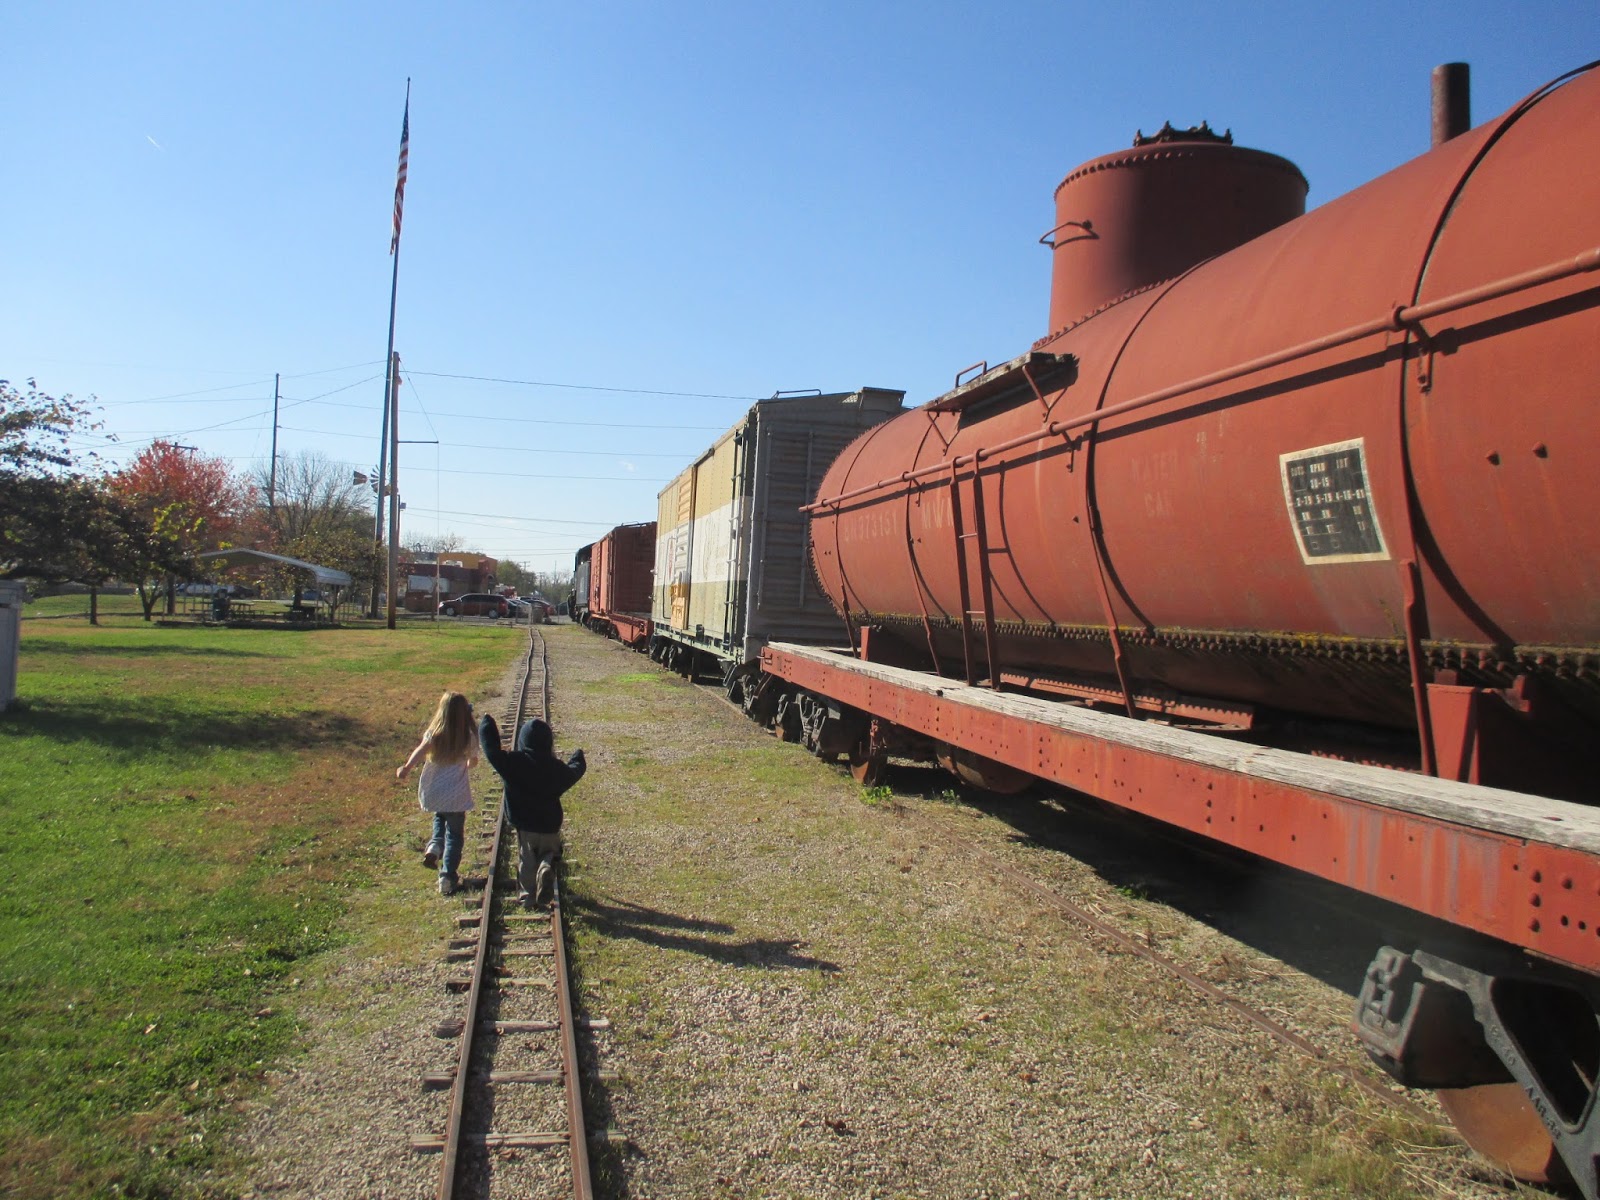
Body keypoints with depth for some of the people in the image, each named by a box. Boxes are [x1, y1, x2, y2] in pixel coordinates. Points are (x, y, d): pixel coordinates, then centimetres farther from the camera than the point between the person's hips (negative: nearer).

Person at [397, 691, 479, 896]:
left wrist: (406, 767, -37)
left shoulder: (434, 733, -5)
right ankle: (447, 878, 3)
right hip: (456, 795, -2)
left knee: (440, 817, 33)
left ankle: (435, 846, 9)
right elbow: (473, 762, 8)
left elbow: (421, 750, -24)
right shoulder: (469, 738, -5)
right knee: (454, 834, 9)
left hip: (432, 793, 2)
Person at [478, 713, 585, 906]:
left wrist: (486, 724, 3)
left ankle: (528, 894, 13)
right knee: (549, 853, 19)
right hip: (550, 825, 1)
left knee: (526, 860, 14)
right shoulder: (555, 767, -7)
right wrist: (578, 758, 35)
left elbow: (492, 750, -10)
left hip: (524, 826, 0)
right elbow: (575, 771, 12)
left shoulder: (513, 762, -14)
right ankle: (546, 868, -12)